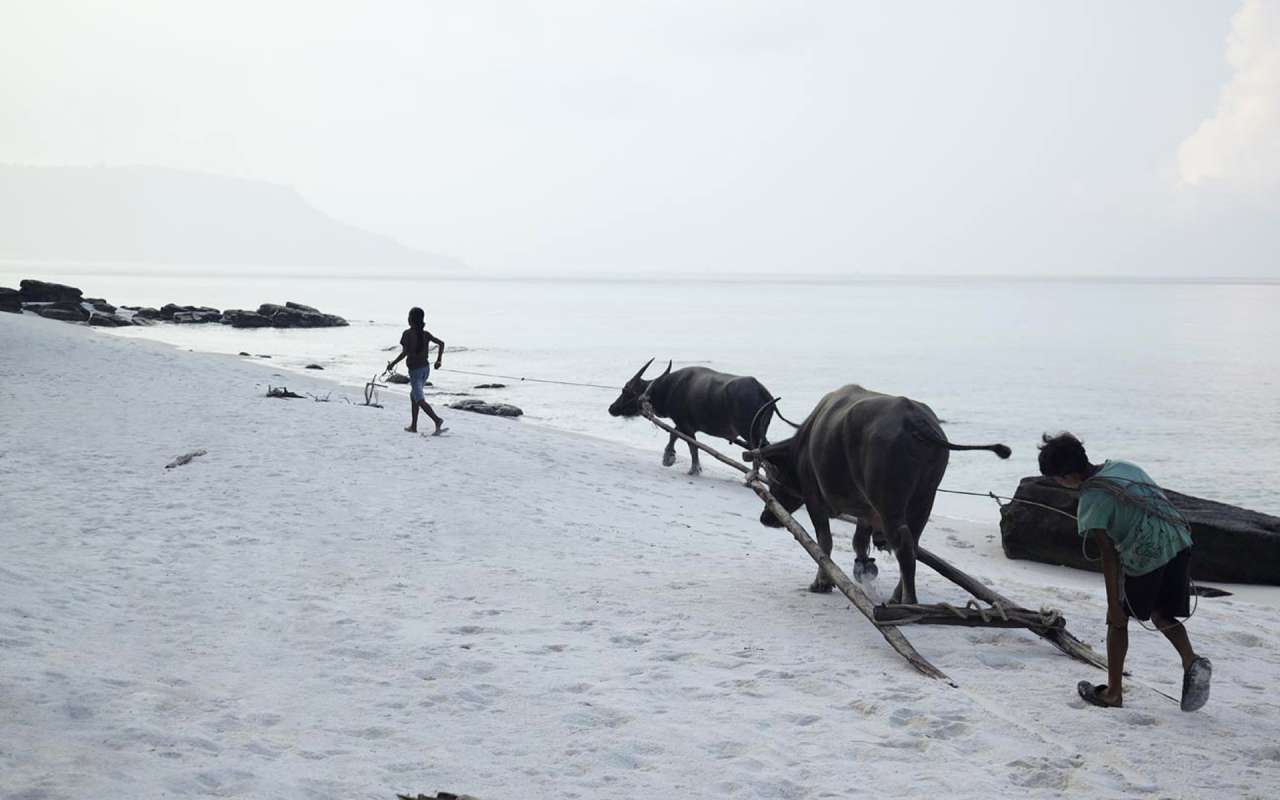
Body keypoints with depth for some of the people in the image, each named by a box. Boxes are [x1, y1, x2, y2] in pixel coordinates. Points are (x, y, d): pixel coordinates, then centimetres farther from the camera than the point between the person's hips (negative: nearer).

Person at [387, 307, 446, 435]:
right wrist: (439, 360, 10)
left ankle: (437, 420, -29)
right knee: (413, 395, 22)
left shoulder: (407, 334, -11)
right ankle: (413, 426, 23)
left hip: (415, 370, -7)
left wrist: (392, 364, -6)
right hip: (426, 368, 7)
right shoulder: (426, 334, 4)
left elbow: (404, 353, -17)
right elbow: (441, 343, 1)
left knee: (420, 400, -8)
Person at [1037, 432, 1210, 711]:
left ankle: (1113, 693, 20)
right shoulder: (1122, 466, 13)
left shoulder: (1091, 500, -8)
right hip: (1179, 543, 7)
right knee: (1162, 615, 22)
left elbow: (1109, 555, -11)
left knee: (1119, 620, 13)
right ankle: (1191, 661, -4)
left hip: (1144, 555, -7)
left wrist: (1113, 604, -7)